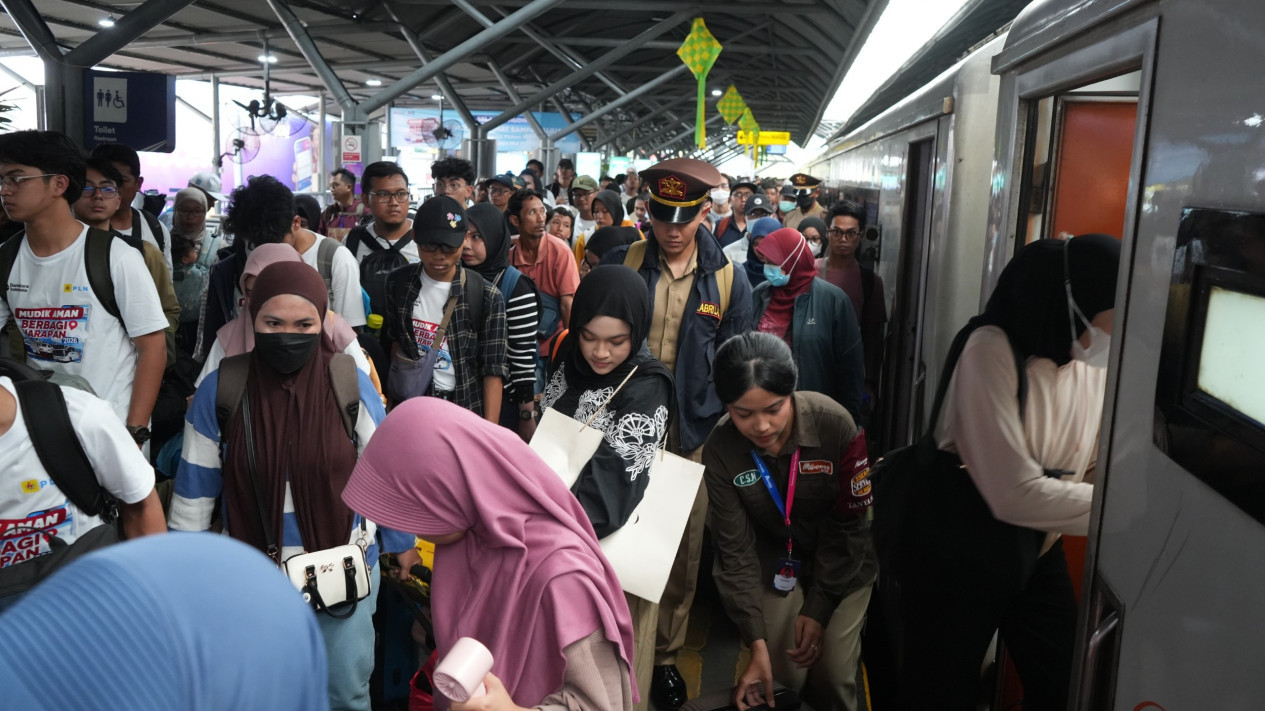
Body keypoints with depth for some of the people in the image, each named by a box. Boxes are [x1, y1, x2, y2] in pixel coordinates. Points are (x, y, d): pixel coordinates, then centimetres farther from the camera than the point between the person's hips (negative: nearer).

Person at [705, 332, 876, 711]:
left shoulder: (834, 423, -27)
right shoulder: (720, 449, -23)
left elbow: (846, 525, -17)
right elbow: (736, 548, -17)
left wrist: (819, 607, -15)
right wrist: (757, 641, -21)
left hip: (842, 563, -1)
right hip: (777, 562, 1)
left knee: (832, 675, -5)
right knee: (782, 678, -3)